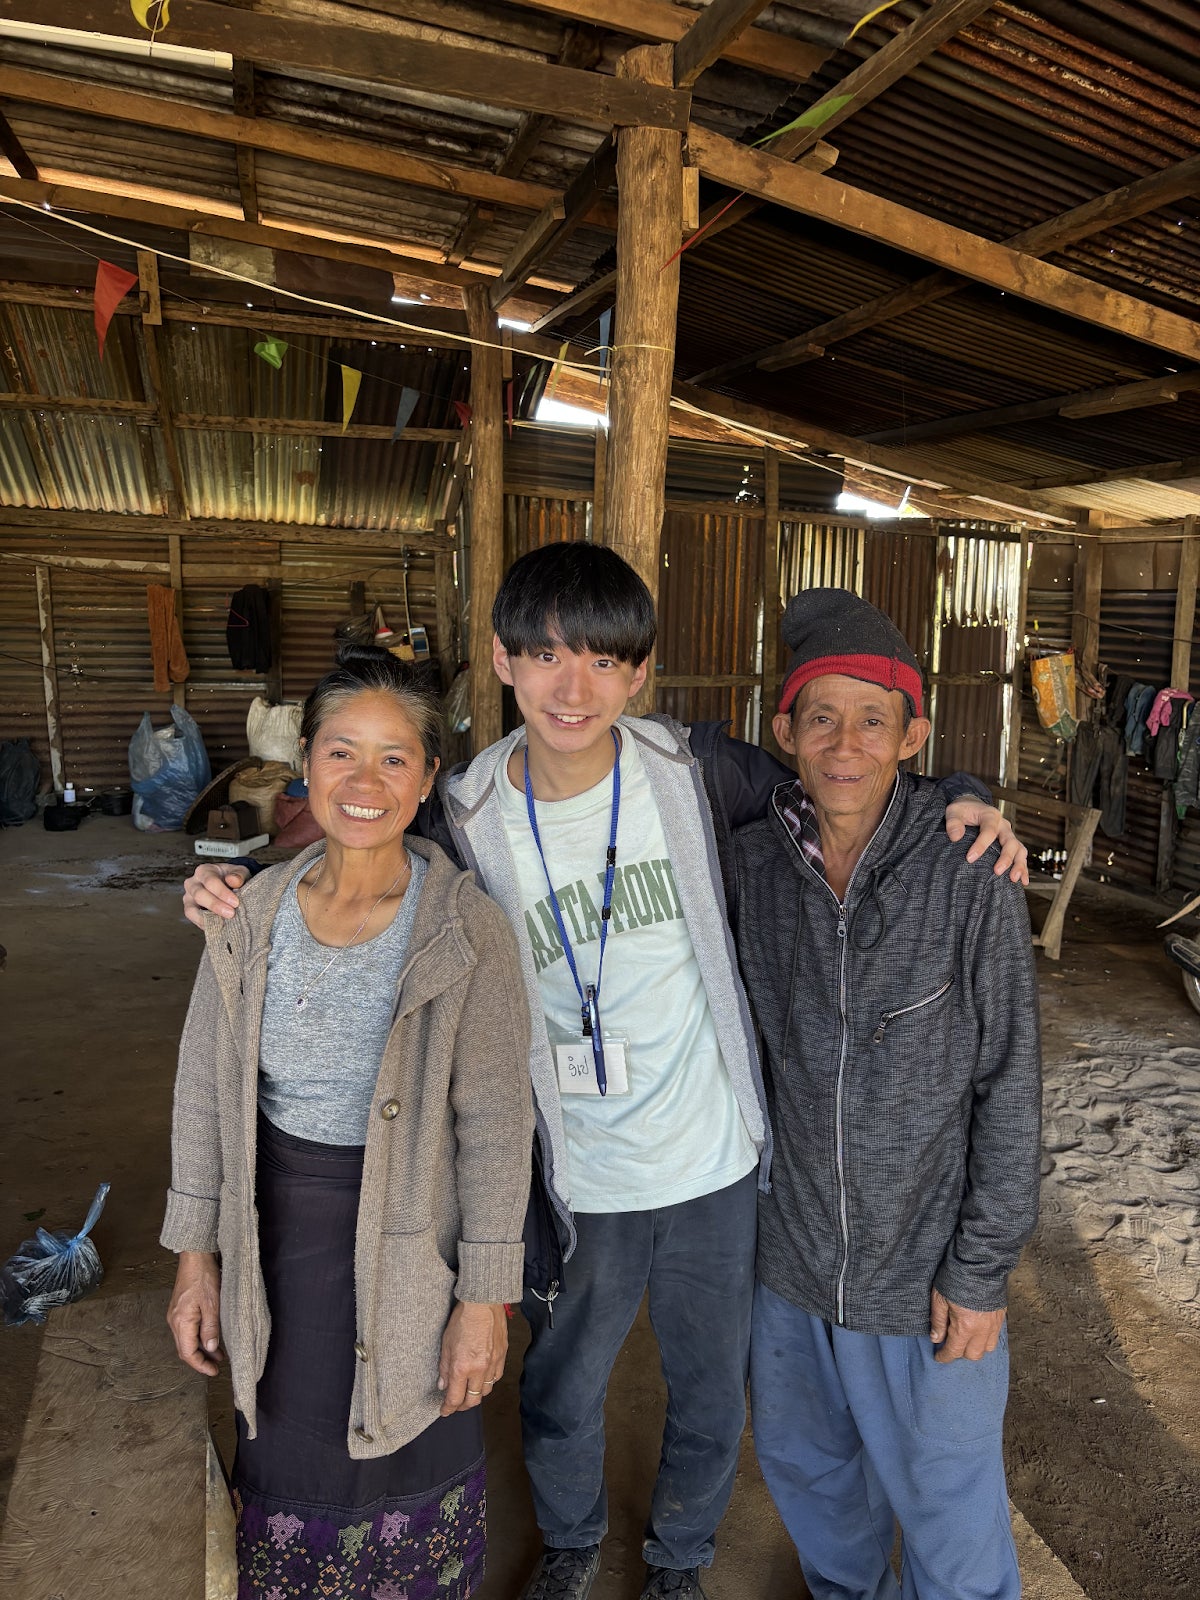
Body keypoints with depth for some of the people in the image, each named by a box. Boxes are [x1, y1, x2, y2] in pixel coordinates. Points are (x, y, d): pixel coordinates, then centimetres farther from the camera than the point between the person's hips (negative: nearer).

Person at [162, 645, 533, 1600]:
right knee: (289, 1467, 22)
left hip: (407, 1243, -3)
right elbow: (207, 1094, 2)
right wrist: (197, 1257, 6)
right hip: (276, 1236, 3)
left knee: (408, 1471, 17)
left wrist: (486, 1298, -10)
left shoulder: (467, 930, -18)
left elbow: (495, 1126, -14)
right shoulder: (252, 915, -7)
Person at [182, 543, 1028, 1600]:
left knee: (712, 1395, 23)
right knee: (560, 1395, 24)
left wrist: (960, 798, -17)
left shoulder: (695, 771, -14)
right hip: (579, 1182, 0)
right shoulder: (470, 822, -12)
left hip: (717, 1163, 0)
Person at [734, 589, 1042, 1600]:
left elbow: (1008, 1089, -12)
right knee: (804, 1463, 27)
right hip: (789, 1253, 4)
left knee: (948, 1509, 15)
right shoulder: (754, 860, -8)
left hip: (924, 1271, -4)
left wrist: (982, 1271, -10)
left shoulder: (970, 876, -18)